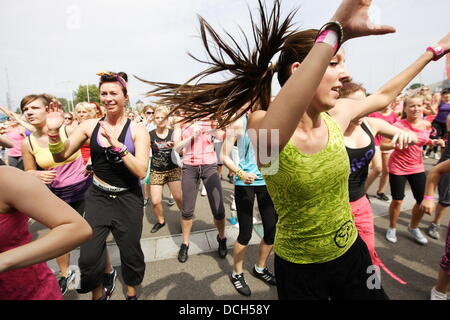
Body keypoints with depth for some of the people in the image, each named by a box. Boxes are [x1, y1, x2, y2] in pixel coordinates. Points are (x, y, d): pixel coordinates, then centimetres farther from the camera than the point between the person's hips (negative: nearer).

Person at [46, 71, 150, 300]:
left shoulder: (137, 131, -10)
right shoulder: (90, 126, -2)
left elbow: (141, 171, -19)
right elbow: (61, 156, 2)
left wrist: (117, 145, -28)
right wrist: (53, 131, -15)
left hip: (128, 200, -2)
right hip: (98, 198, 2)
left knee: (130, 253, 12)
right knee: (88, 258, 5)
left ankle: (132, 293, 43)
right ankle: (98, 294, 38)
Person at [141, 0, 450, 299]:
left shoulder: (337, 115, -8)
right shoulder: (262, 125, -25)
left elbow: (383, 96, 12)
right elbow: (272, 138, -50)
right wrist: (335, 30, -51)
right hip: (299, 268, -5)